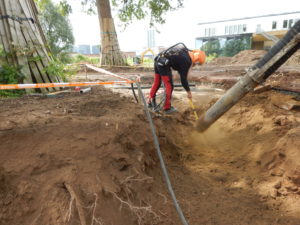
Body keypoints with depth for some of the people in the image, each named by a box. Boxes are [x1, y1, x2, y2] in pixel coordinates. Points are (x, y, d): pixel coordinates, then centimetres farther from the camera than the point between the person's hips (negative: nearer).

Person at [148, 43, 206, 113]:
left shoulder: (186, 50, 13)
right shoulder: (187, 61, -9)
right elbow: (183, 78, -6)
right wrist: (188, 92, 4)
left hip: (157, 60, 9)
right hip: (164, 64, -9)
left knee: (156, 82, 19)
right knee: (169, 86, 2)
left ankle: (150, 102, 30)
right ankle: (167, 108, 9)